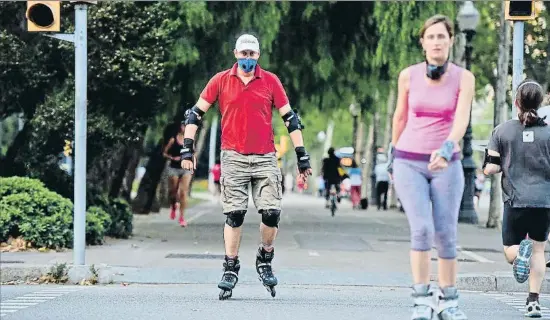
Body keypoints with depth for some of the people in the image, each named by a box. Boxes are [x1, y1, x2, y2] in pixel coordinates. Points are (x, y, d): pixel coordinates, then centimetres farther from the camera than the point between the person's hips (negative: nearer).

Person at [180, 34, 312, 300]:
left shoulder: (271, 81, 5)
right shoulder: (221, 81, 4)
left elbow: (290, 118, 8)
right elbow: (196, 113, 8)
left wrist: (302, 156, 5)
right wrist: (187, 149, 1)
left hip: (265, 158, 1)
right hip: (234, 158, -1)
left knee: (272, 214, -6)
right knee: (234, 215, -4)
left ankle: (265, 261, 16)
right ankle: (230, 269, 7)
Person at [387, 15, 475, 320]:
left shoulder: (464, 78, -5)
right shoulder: (408, 75, -1)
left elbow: (461, 119, -18)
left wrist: (447, 149, -35)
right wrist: (393, 152, 22)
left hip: (446, 164, 0)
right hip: (409, 163, 0)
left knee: (446, 234, 0)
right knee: (422, 229, -14)